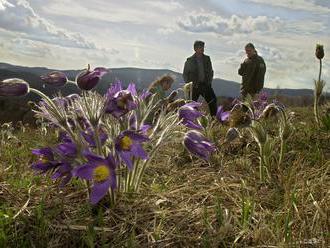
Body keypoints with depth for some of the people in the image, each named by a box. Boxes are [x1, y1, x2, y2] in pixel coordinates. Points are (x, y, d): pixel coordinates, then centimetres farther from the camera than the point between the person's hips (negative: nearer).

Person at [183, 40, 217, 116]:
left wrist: (209, 81, 7)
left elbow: (210, 71, 19)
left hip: (205, 84, 3)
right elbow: (185, 74, 4)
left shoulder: (207, 59, 9)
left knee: (213, 101, -5)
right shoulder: (190, 60, -1)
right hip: (194, 86, -3)